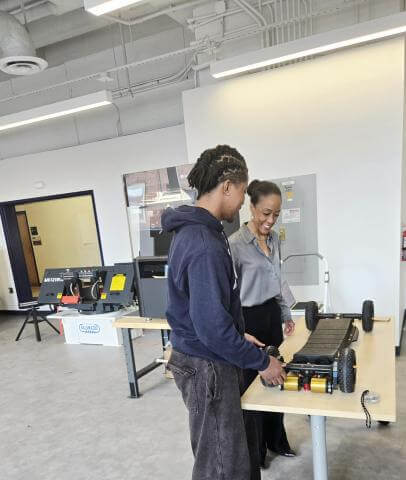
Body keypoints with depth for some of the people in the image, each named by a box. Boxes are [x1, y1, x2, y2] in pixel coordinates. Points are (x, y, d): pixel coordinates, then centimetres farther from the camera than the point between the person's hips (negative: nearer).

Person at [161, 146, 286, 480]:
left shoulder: (194, 229, 6)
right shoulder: (204, 244, -27)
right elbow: (212, 326, -27)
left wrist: (238, 337, 15)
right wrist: (261, 361, -14)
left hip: (208, 359, 9)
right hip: (207, 367, -9)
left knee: (240, 447, 25)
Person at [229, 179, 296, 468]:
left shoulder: (275, 239, 5)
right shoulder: (235, 244, -19)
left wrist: (285, 314, 17)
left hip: (272, 315, 7)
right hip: (249, 319, -7)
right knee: (253, 385, 9)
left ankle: (276, 440, 40)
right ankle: (255, 450, 32)